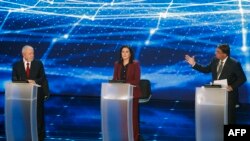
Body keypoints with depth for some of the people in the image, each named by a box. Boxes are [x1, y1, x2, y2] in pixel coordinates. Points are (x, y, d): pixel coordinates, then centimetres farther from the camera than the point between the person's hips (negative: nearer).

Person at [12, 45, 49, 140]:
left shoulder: (38, 64, -1)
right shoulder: (16, 65, -1)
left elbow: (43, 79, -2)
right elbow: (15, 80, -8)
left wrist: (46, 93, -9)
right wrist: (27, 81, -21)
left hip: (37, 94, 0)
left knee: (38, 116, 7)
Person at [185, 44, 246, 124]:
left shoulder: (234, 64, -18)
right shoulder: (215, 60, -1)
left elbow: (242, 78, -12)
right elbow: (206, 70, 9)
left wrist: (232, 87, -21)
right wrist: (194, 64, 1)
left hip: (229, 94, -5)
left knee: (229, 117, 6)